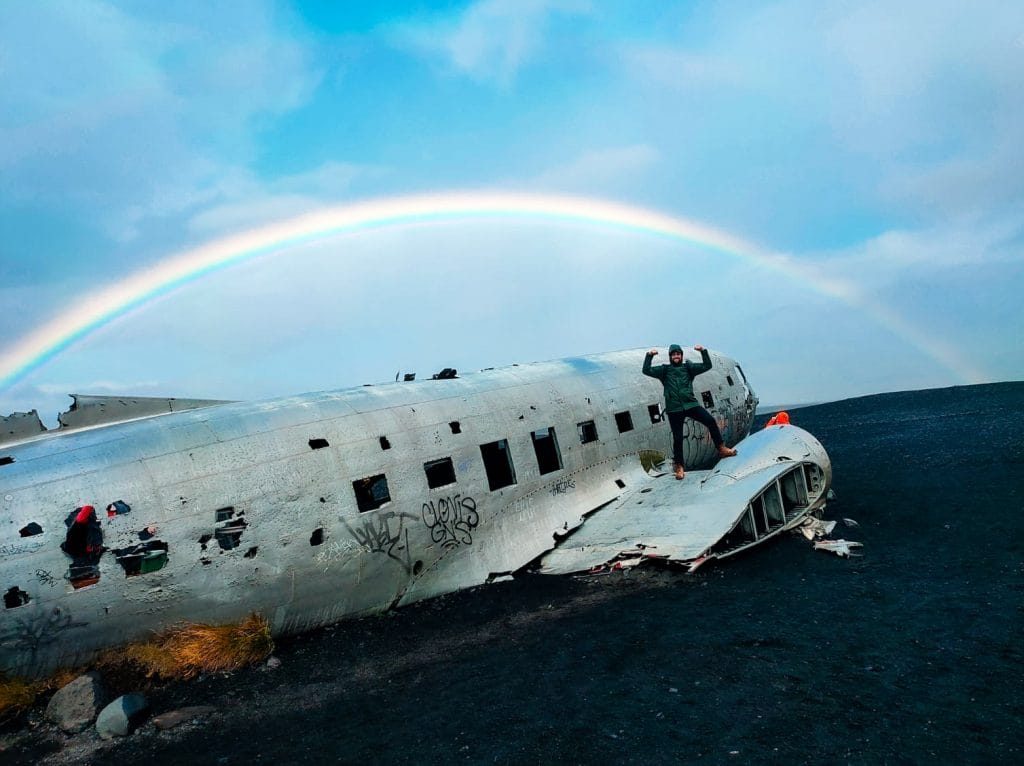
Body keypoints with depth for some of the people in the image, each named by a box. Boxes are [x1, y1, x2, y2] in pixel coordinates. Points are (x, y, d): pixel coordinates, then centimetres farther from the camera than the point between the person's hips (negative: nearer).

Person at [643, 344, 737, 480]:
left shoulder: (688, 367, 11)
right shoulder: (664, 370, 9)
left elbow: (707, 366, 4)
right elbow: (647, 371, 1)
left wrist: (703, 351, -8)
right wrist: (649, 356, -10)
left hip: (690, 404, 1)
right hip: (674, 409, -1)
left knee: (711, 421, -16)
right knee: (677, 438, 0)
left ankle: (721, 449, -2)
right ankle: (679, 467, 11)